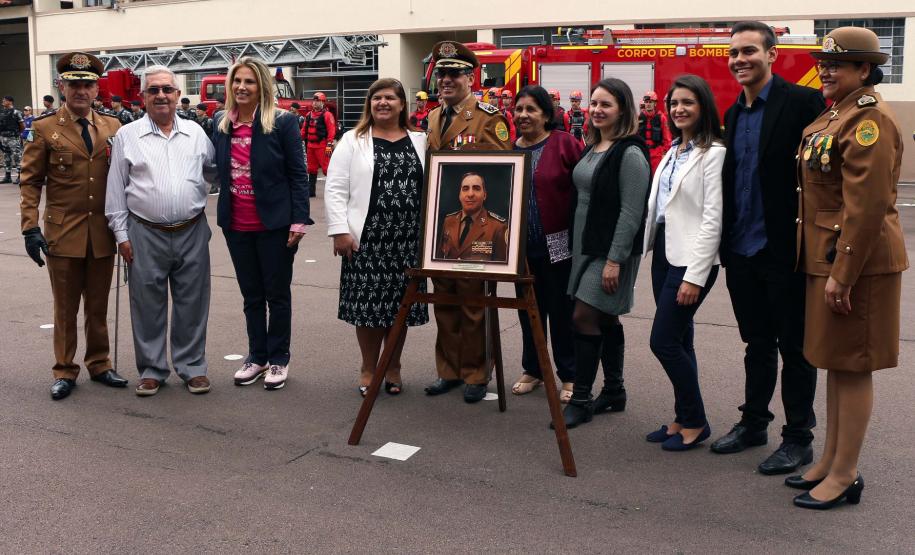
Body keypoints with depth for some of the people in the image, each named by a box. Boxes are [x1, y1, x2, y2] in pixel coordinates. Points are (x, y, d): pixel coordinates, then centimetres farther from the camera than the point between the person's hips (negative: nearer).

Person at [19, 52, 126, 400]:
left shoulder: (113, 127, 6)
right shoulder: (44, 129, -1)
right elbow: (30, 182, -2)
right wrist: (30, 228, -10)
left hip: (103, 234, 2)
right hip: (63, 232, -2)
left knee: (98, 306, 13)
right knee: (65, 308, 8)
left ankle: (99, 364, 27)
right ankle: (64, 371, 21)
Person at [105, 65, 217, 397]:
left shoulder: (196, 132, 6)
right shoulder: (127, 136, 2)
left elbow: (213, 171, 18)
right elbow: (116, 190, 3)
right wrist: (121, 234, 0)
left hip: (192, 233, 1)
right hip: (145, 235, -1)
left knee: (192, 304, 7)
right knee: (148, 306, 7)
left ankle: (192, 367, 20)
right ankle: (151, 370, 20)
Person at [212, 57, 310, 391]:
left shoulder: (282, 122, -8)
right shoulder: (222, 125, 6)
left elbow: (298, 173, -8)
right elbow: (220, 172, 14)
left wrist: (298, 221, -13)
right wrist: (223, 213, 6)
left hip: (274, 223, -5)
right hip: (237, 225, 5)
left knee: (277, 294, 7)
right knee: (251, 295, 15)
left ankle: (278, 359, 21)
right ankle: (257, 356, 28)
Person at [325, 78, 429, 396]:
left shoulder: (420, 141, 11)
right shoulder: (353, 141, 4)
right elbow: (335, 189, -1)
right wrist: (339, 231, -9)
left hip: (408, 239, 2)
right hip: (365, 238, -2)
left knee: (399, 306, 8)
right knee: (368, 305, 3)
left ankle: (393, 367, 24)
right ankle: (368, 368, 20)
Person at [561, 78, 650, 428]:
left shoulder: (629, 153, -14)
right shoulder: (591, 148, 13)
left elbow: (631, 212, -18)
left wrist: (615, 260, -21)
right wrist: (575, 246, 16)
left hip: (611, 251, -9)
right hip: (585, 247, 9)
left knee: (584, 317, -9)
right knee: (605, 320, 13)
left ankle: (581, 400, 1)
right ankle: (614, 392, 23)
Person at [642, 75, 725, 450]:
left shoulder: (713, 153, -11)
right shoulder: (673, 151, 14)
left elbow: (712, 218, -16)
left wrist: (695, 277, -19)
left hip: (691, 258, -8)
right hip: (664, 252, 8)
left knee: (663, 341, -7)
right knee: (678, 341, 13)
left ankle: (695, 422, 9)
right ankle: (684, 418, 23)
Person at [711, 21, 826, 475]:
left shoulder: (803, 102, -11)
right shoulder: (733, 114, 12)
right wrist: (726, 243, 12)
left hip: (784, 251, -6)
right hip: (741, 251, 7)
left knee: (793, 347, 6)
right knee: (757, 343, 18)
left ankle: (798, 438, 18)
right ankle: (753, 422, 30)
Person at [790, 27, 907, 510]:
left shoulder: (870, 120, -16)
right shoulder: (834, 115, 14)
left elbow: (867, 205, -22)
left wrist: (842, 274, -22)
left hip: (857, 260, -10)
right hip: (827, 256, 10)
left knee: (851, 366, -1)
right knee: (835, 361, 15)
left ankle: (845, 476, 10)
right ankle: (830, 461, 27)